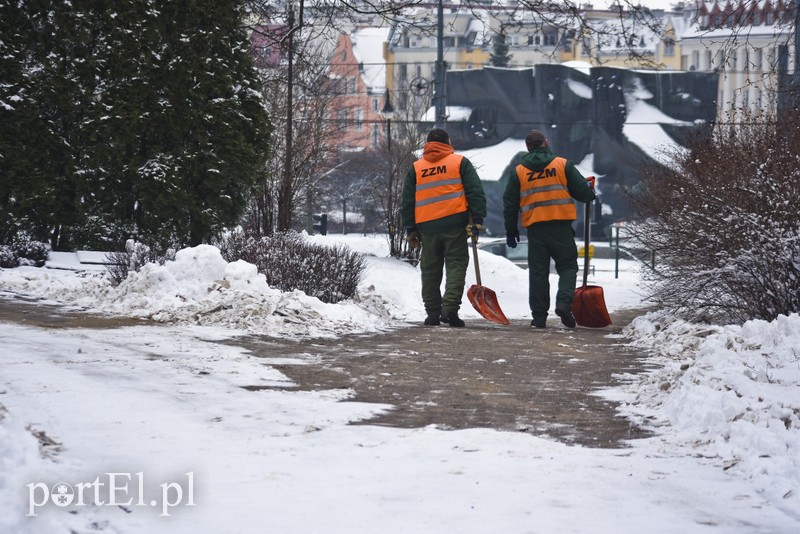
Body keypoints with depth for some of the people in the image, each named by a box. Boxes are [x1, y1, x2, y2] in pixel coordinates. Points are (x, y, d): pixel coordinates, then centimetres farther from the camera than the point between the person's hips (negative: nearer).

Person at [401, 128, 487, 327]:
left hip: (427, 228, 2)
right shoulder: (460, 162, 6)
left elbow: (407, 201, 13)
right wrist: (477, 221, 0)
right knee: (456, 266, -1)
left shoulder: (415, 168, 13)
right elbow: (475, 192, -1)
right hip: (455, 225, -2)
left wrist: (410, 229, 17)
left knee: (430, 271, 11)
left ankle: (432, 313, 9)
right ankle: (450, 308, -16)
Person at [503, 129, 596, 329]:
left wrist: (511, 230, 17)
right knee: (567, 266, 7)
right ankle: (564, 303, -15)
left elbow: (510, 204, 9)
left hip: (535, 228, 2)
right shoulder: (563, 165, 2)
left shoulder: (518, 172, 7)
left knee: (538, 271, 7)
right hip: (561, 225, -2)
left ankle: (539, 315, 5)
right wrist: (590, 195, 25)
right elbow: (582, 191, 2)